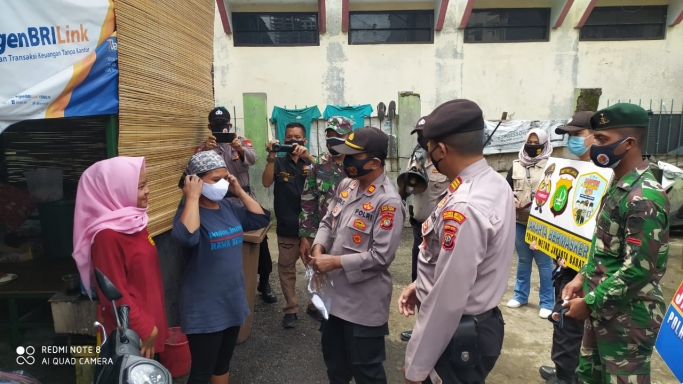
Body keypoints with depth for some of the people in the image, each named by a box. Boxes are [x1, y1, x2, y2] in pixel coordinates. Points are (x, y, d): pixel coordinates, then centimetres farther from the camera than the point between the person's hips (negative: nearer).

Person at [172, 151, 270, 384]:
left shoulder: (227, 207, 3)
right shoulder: (190, 211, -16)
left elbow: (261, 219, 6)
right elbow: (187, 236, -38)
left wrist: (239, 191, 0)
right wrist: (193, 197, -28)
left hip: (232, 300, 7)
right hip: (205, 308, -6)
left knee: (223, 364, 24)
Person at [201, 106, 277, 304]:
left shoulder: (242, 141, 3)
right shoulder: (205, 147, 1)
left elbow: (253, 158, -18)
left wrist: (241, 150, -41)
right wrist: (206, 151, -38)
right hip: (223, 201, -1)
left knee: (260, 238, 4)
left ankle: (264, 282, 22)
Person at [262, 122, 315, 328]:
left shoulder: (311, 161, 3)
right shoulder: (279, 162, 3)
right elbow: (266, 182, -13)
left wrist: (307, 156, -31)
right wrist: (271, 156, -24)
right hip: (287, 226, 0)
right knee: (287, 267, 8)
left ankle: (316, 303, 28)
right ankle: (290, 309, 21)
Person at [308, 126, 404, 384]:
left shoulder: (388, 203, -23)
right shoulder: (346, 185, 1)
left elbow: (381, 256, -24)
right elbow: (328, 222, 10)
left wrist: (335, 262, -22)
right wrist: (319, 248, -9)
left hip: (364, 300, -7)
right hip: (335, 290, 8)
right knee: (333, 353, 27)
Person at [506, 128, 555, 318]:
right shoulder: (516, 165, 7)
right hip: (520, 221, 4)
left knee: (544, 262, 4)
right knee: (523, 260, 17)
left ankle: (547, 302, 16)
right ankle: (520, 295, 30)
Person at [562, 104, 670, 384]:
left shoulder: (644, 198, -23)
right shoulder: (619, 185, 8)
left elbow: (639, 269, -26)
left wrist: (590, 302, -18)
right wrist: (583, 277, 7)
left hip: (628, 317, -9)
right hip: (604, 311, 9)